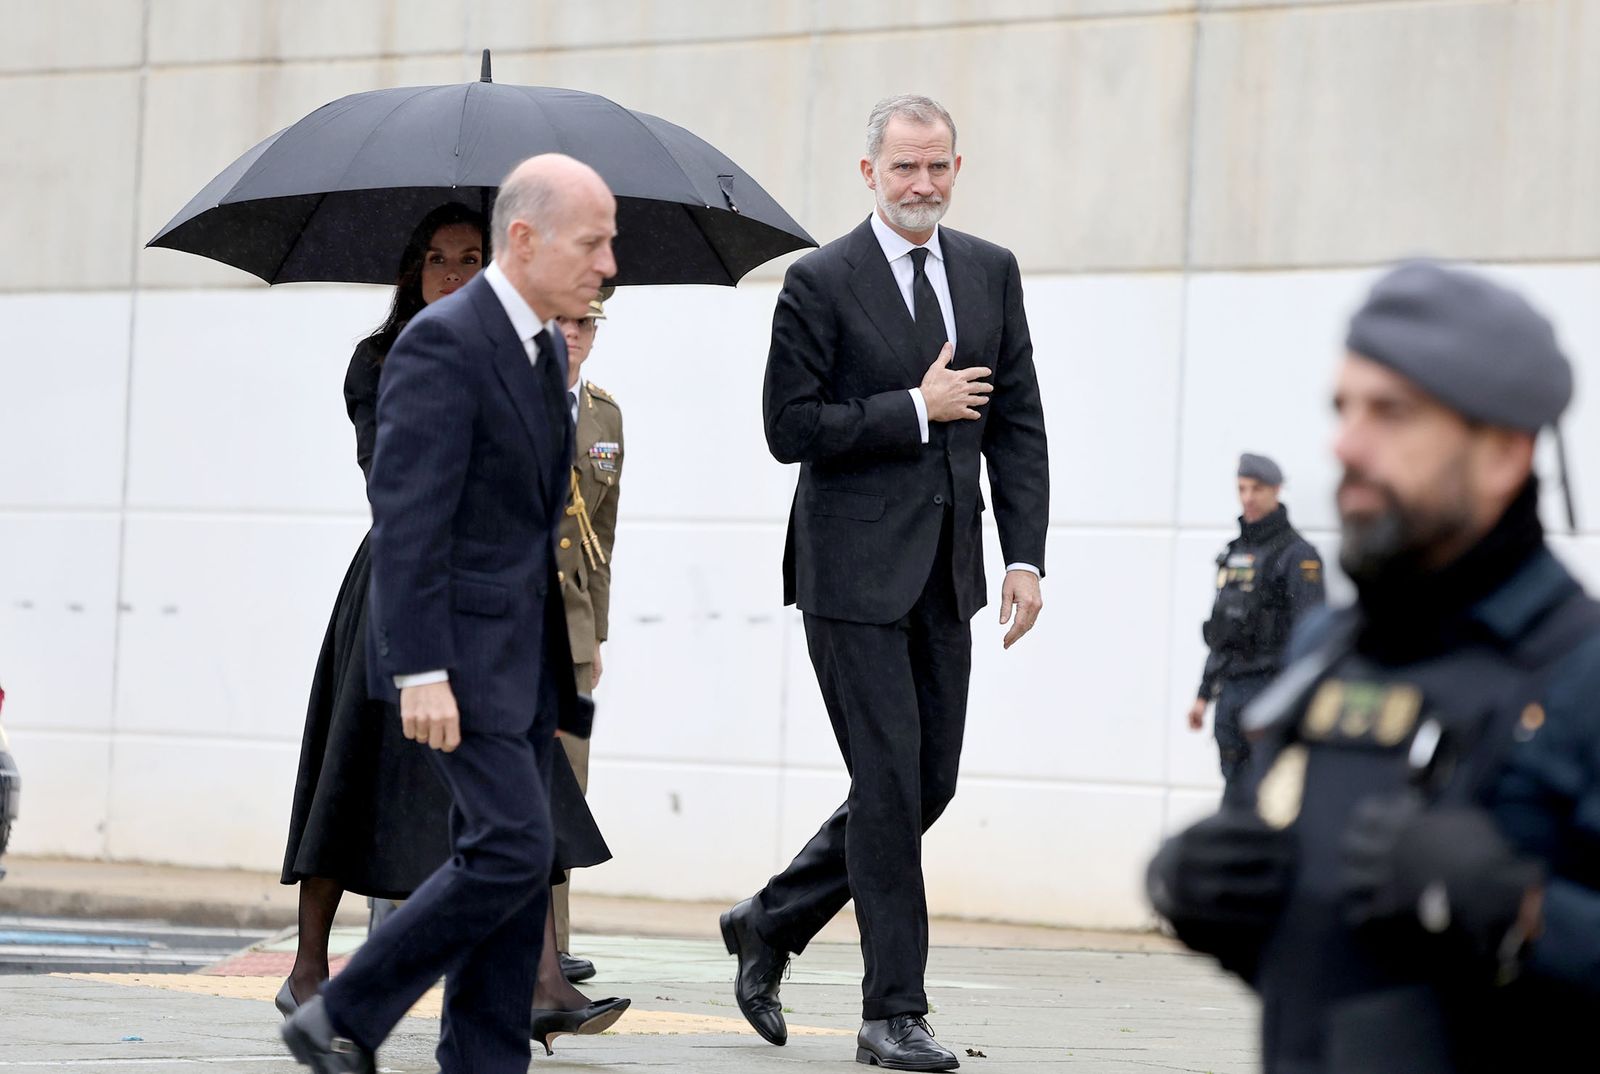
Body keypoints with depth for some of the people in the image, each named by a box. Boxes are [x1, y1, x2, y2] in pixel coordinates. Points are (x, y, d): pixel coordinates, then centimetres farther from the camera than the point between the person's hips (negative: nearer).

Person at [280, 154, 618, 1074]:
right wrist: (421, 672, -24)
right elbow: (407, 518, -20)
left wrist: (562, 659, 19)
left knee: (515, 863, 7)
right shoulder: (444, 343, -16)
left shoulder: (546, 347, 13)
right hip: (458, 648, -9)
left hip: (525, 650, 9)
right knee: (513, 850, -14)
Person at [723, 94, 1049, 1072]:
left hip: (946, 570, 6)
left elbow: (1017, 423, 9)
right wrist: (916, 410, -13)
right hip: (855, 571, -6)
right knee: (889, 783, -6)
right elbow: (791, 428, -10)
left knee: (931, 781, 10)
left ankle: (771, 924, 28)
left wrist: (1026, 555, 1)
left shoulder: (991, 273, 9)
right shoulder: (821, 282, -7)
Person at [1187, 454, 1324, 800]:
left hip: (1270, 690, -7)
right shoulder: (1233, 553, 17)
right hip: (1231, 691, 7)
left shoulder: (1296, 555, -7)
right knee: (1235, 792, 9)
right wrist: (1204, 694, 20)